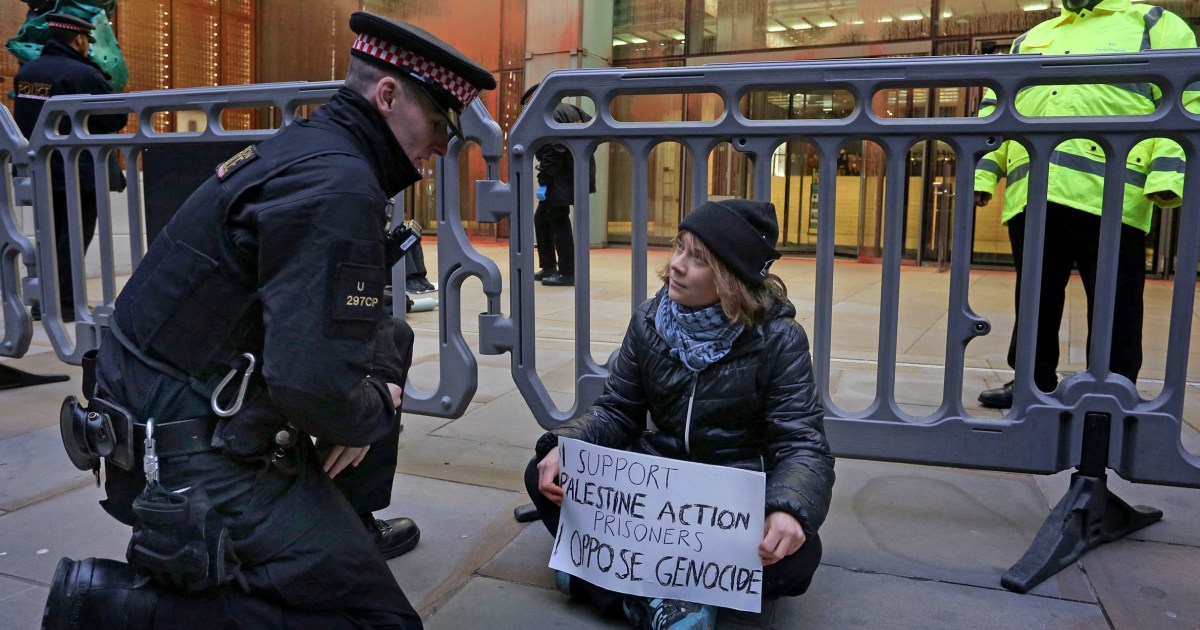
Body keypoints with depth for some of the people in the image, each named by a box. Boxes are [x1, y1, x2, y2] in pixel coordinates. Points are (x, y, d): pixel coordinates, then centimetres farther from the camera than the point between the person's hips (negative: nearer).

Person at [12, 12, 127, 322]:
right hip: (78, 174, -7)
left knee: (51, 237, 17)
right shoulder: (83, 74, -16)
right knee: (74, 238, 0)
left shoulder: (25, 72, 7)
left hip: (40, 172, 7)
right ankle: (63, 303, -1)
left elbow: (23, 119, 16)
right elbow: (117, 119, -11)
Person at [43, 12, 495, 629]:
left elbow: (340, 320, 16)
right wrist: (376, 411, -10)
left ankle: (347, 529, 29)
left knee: (391, 342, 20)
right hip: (193, 463, -10)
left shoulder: (307, 146, 8)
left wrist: (383, 377, 1)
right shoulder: (336, 187, -23)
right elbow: (317, 387, -30)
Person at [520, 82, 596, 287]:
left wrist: (543, 182, -19)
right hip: (575, 176, 10)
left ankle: (568, 273, 1)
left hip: (562, 180, -10)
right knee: (541, 219, 16)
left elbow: (552, 153, -21)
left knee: (558, 223, -4)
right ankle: (548, 267, 22)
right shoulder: (570, 110, 18)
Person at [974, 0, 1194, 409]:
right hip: (1031, 197, 4)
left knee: (1113, 308, 1)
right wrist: (982, 172, 9)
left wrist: (1168, 173, -14)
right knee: (1034, 300, 11)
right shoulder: (1028, 41, 26)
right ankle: (1034, 382, 23)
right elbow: (995, 112, 23)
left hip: (1109, 196, -4)